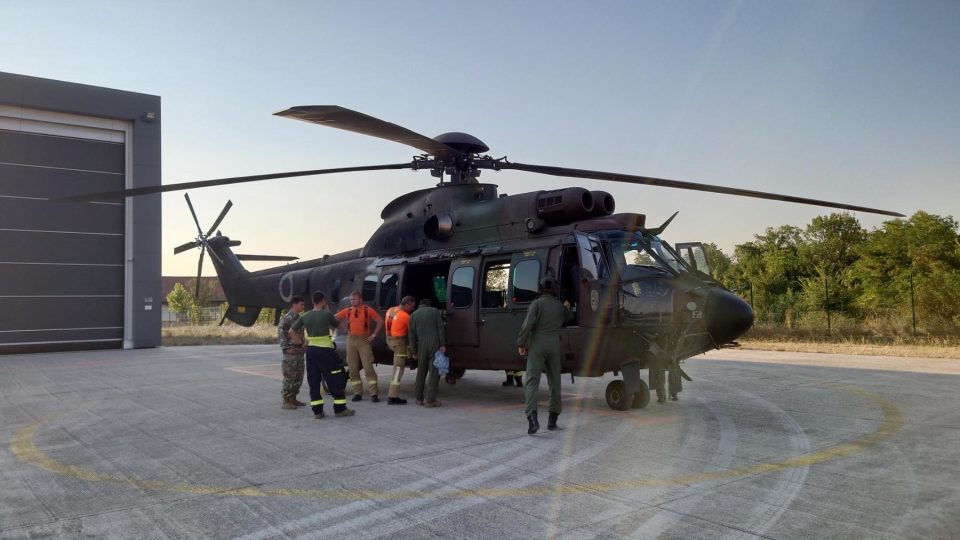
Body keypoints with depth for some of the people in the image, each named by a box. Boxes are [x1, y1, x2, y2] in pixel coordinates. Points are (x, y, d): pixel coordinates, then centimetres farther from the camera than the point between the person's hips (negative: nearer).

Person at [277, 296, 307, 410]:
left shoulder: (298, 317, 14)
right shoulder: (287, 317, -12)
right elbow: (280, 332, -19)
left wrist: (303, 344, 14)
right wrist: (286, 348, -19)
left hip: (299, 350, 9)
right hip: (291, 351, -9)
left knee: (298, 377, 11)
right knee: (289, 377, -5)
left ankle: (293, 398, 20)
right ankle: (286, 401, 0)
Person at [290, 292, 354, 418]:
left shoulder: (305, 316, 4)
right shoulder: (326, 314, -10)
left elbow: (292, 332, 8)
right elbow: (337, 324, 9)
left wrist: (302, 342, 9)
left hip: (310, 350, 5)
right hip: (325, 351, -5)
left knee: (313, 381, 9)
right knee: (335, 380, 3)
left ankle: (317, 410, 10)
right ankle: (340, 409, 6)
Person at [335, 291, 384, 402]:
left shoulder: (368, 310, -1)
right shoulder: (347, 311, 8)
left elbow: (380, 321, 1)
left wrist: (373, 335, -4)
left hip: (364, 340, -4)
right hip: (351, 340, 4)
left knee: (368, 367, -7)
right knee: (353, 368, 5)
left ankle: (374, 394, -5)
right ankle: (357, 393, 14)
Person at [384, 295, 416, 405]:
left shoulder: (391, 310, 6)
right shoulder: (405, 316, -18)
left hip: (390, 339, 8)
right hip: (399, 342, -8)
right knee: (398, 369, -4)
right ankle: (393, 397, -4)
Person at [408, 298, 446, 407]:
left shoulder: (413, 315, 13)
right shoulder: (434, 311, 7)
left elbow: (411, 334, 8)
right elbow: (440, 328, -3)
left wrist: (414, 351, 11)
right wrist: (442, 344, -5)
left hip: (422, 345, 3)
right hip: (435, 344, -3)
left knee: (421, 373, 16)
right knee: (434, 372, -1)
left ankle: (419, 398, 20)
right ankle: (430, 400, -5)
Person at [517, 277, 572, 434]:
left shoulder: (537, 304, -6)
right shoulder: (560, 306, 10)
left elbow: (528, 324, -17)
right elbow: (569, 318, 32)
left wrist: (521, 343, -9)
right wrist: (567, 309, 53)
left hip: (537, 346, -4)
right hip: (554, 346, 4)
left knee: (532, 381, -9)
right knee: (554, 381, 15)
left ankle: (532, 416, -27)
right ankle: (553, 419, 18)